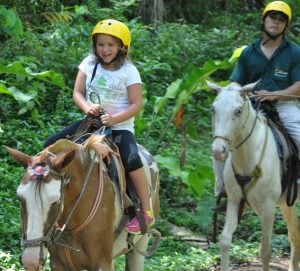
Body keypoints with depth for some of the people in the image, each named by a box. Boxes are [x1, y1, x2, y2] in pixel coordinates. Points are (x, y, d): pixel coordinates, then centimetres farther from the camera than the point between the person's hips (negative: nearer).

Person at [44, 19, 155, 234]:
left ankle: (147, 213, -23)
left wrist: (115, 119, -25)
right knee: (52, 145, -9)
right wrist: (87, 107, -17)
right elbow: (77, 93, 4)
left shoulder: (129, 70, -8)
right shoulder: (89, 63, 4)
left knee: (131, 159, -32)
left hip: (120, 126, -5)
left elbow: (136, 104, -11)